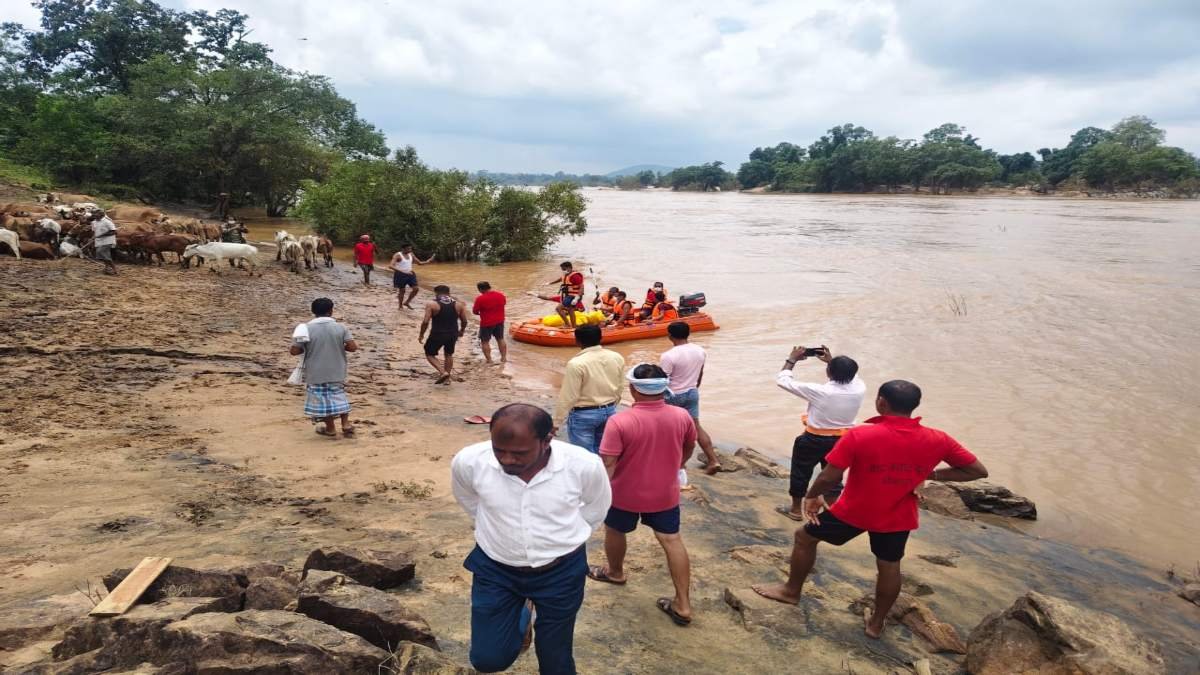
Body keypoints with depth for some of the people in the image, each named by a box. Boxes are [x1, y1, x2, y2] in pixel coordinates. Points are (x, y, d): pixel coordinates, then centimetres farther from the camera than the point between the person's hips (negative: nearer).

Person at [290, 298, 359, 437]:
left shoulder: (306, 328, -10)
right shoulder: (341, 327, -7)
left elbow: (294, 351, -10)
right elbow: (353, 347, -11)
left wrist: (306, 348, 9)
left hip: (316, 374, -1)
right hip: (337, 373, 2)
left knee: (322, 399, 13)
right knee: (339, 396, 21)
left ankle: (330, 428, 24)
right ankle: (346, 424, 18)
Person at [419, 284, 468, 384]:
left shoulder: (431, 304, -9)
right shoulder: (458, 304, 2)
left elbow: (425, 322, -12)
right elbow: (464, 321, 6)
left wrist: (421, 334, 2)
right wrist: (461, 331, 25)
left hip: (437, 334, -4)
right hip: (453, 334, 4)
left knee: (430, 354, 16)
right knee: (449, 355, 25)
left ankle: (443, 372, -2)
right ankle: (447, 378, 29)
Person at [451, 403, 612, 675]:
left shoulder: (584, 465, -25)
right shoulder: (469, 461, -22)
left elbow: (597, 508, 0)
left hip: (561, 571, -1)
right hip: (495, 568, 1)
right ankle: (522, 615, 34)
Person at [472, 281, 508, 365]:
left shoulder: (480, 299, -19)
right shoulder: (501, 295, -4)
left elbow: (475, 312, -10)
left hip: (486, 323, -5)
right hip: (499, 321, 5)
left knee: (485, 342, 8)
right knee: (500, 339, 18)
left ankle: (489, 360, 8)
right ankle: (504, 358, 22)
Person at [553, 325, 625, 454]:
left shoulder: (576, 363, -21)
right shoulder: (617, 358, -3)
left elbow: (568, 397, -18)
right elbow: (620, 388, 7)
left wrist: (556, 422, -8)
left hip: (583, 415, -6)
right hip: (609, 411, 6)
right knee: (602, 451, 20)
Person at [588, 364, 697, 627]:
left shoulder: (620, 421, -25)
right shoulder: (682, 416, -10)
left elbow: (607, 464, -24)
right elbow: (689, 447, 9)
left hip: (626, 494, -3)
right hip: (665, 493, 3)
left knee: (614, 531, 24)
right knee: (672, 541, 12)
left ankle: (615, 572, 47)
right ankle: (683, 605, 13)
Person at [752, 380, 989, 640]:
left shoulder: (860, 435, -27)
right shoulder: (937, 440, -15)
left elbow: (829, 478, -25)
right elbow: (978, 471, -5)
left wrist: (812, 496, -5)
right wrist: (930, 474, 0)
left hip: (853, 511, -3)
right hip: (897, 519, 3)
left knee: (805, 537, 19)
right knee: (889, 566, 26)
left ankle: (791, 590, 35)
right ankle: (877, 623, 41)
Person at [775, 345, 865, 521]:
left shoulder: (820, 392, -29)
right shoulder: (860, 389, -17)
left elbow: (782, 380, -21)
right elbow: (850, 375, 11)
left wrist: (792, 360, -8)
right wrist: (831, 360, 11)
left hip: (814, 440, -4)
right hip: (842, 440, 4)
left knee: (801, 473, 17)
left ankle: (796, 510, 31)